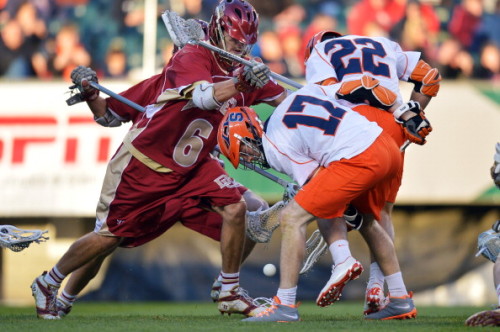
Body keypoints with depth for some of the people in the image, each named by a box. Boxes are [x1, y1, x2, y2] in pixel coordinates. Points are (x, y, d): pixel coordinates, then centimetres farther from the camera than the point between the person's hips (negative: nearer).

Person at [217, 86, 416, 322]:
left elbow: (317, 180, 0)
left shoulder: (274, 149, -2)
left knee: (292, 218, -2)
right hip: (389, 148, 9)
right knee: (366, 220, 31)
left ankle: (285, 306, -1)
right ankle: (401, 301, 37)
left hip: (358, 159, -9)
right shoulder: (304, 92, 18)